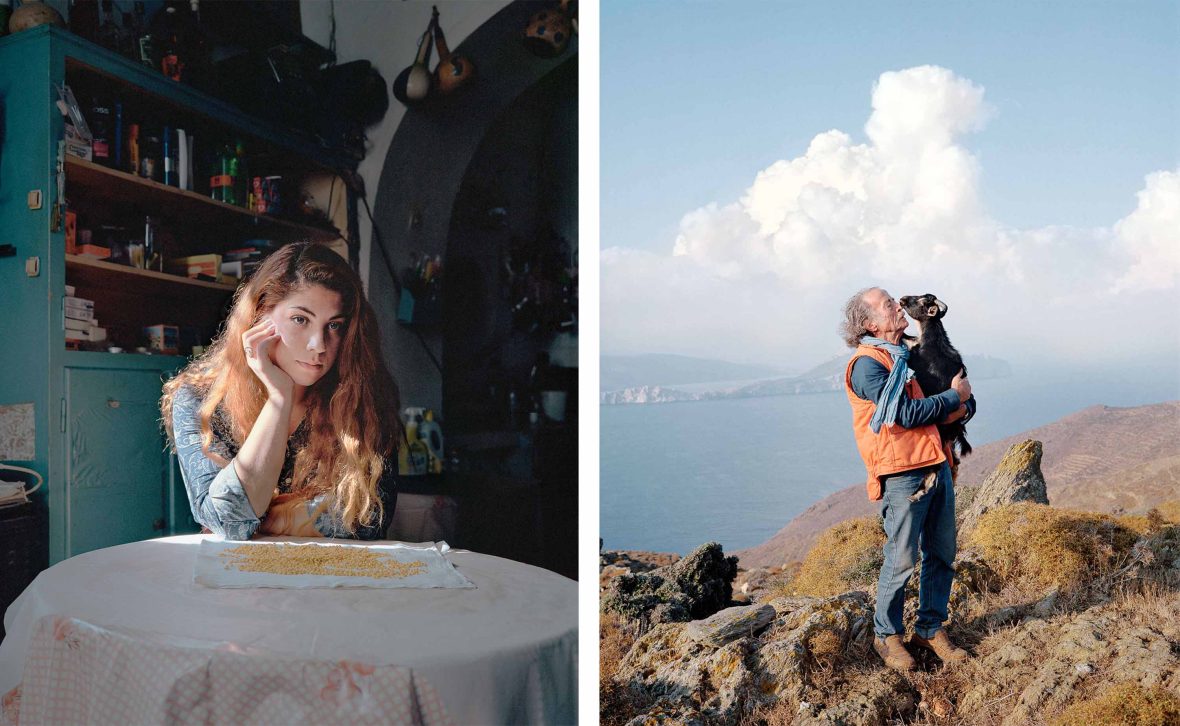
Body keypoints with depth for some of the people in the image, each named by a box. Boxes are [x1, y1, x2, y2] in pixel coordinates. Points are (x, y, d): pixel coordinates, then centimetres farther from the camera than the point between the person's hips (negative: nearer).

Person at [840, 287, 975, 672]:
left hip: (937, 466, 8)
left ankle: (931, 629, 25)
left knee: (942, 553, 11)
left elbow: (963, 399, 19)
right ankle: (887, 635, 17)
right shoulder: (866, 363, -11)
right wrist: (953, 396, -4)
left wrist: (963, 404, -5)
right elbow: (907, 414, -18)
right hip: (902, 474, -8)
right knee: (902, 559, 0)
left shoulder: (907, 356, 16)